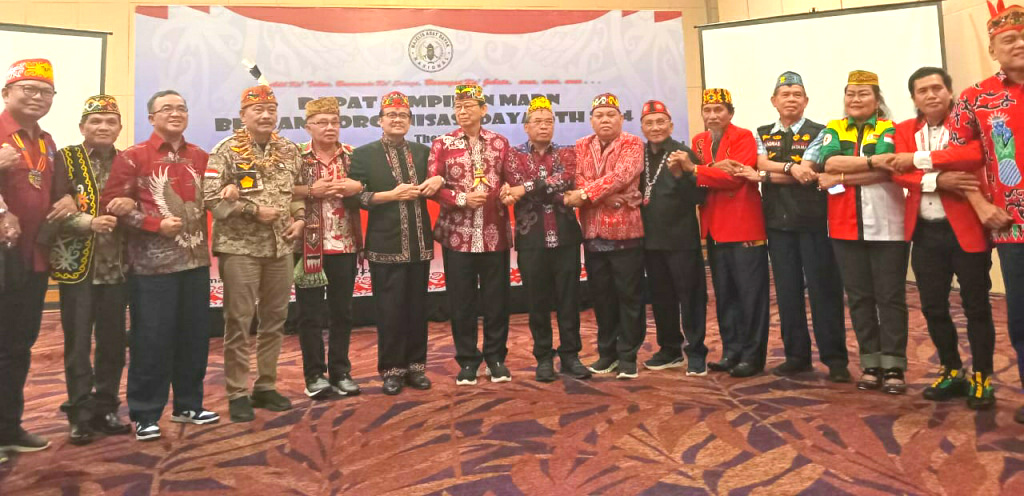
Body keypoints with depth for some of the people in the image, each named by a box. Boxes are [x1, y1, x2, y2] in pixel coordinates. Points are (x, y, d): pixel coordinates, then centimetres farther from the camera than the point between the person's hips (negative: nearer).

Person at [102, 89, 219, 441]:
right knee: (151, 339, 0)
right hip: (153, 263, -4)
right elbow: (110, 204, -7)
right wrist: (156, 224, -15)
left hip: (196, 259, 5)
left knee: (195, 335, 10)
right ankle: (145, 414, 14)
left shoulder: (201, 157, 11)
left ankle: (188, 405, 24)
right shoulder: (133, 157, -2)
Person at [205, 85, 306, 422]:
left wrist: (300, 220, 0)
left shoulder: (290, 151, 10)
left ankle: (265, 385, 25)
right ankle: (237, 393, 13)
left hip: (281, 247, 5)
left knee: (275, 319, 11)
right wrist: (255, 211, -17)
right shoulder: (226, 150, -6)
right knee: (239, 321, 1)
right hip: (239, 247, -5)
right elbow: (211, 197, -13)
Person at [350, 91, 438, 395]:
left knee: (417, 308, 10)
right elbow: (354, 196, -8)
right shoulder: (363, 154, 0)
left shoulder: (423, 152, 12)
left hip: (419, 243, 4)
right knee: (390, 310, 2)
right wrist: (392, 194, -15)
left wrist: (438, 181, -3)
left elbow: (436, 182, 20)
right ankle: (392, 370, 16)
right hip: (386, 245, -4)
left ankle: (415, 367, 22)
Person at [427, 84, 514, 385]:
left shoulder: (500, 143, 7)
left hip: (495, 233, 1)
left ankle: (496, 358, 23)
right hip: (457, 235, -1)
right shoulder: (442, 145, 3)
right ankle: (467, 361, 20)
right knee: (461, 301, 5)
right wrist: (462, 198, -15)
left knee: (496, 299, 7)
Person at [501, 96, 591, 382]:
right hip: (531, 239, -1)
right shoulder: (514, 156, 6)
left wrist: (527, 189, -17)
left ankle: (570, 355, 18)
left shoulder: (567, 154, 9)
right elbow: (517, 190, -11)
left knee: (569, 298, 6)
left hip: (565, 236, 1)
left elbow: (564, 181, -12)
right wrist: (555, 192, -18)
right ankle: (544, 358, 18)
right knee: (537, 301, 6)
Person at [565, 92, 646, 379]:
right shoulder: (581, 147, 10)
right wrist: (605, 197, -16)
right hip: (593, 234, 4)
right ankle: (607, 352, 24)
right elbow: (577, 181, -2)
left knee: (629, 295, 3)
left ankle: (628, 356, 14)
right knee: (601, 295, 11)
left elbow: (620, 176, -18)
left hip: (626, 232, -4)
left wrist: (585, 194, -21)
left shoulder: (633, 144, -2)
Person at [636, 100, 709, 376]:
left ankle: (696, 353, 13)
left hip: (682, 238, -5)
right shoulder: (640, 156, 8)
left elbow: (699, 197, -13)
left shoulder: (684, 154, -7)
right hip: (651, 239, 6)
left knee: (690, 297, 2)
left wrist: (681, 175, -27)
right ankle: (670, 350, 27)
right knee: (660, 298, 14)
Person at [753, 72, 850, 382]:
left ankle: (835, 358, 7)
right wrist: (791, 167, -16)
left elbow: (805, 174, -13)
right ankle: (797, 355, 17)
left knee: (823, 288, -2)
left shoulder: (817, 133, -1)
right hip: (777, 221, 4)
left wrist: (769, 174, -7)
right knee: (787, 290, 7)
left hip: (812, 219, -3)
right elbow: (761, 164, -5)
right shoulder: (762, 135, 12)